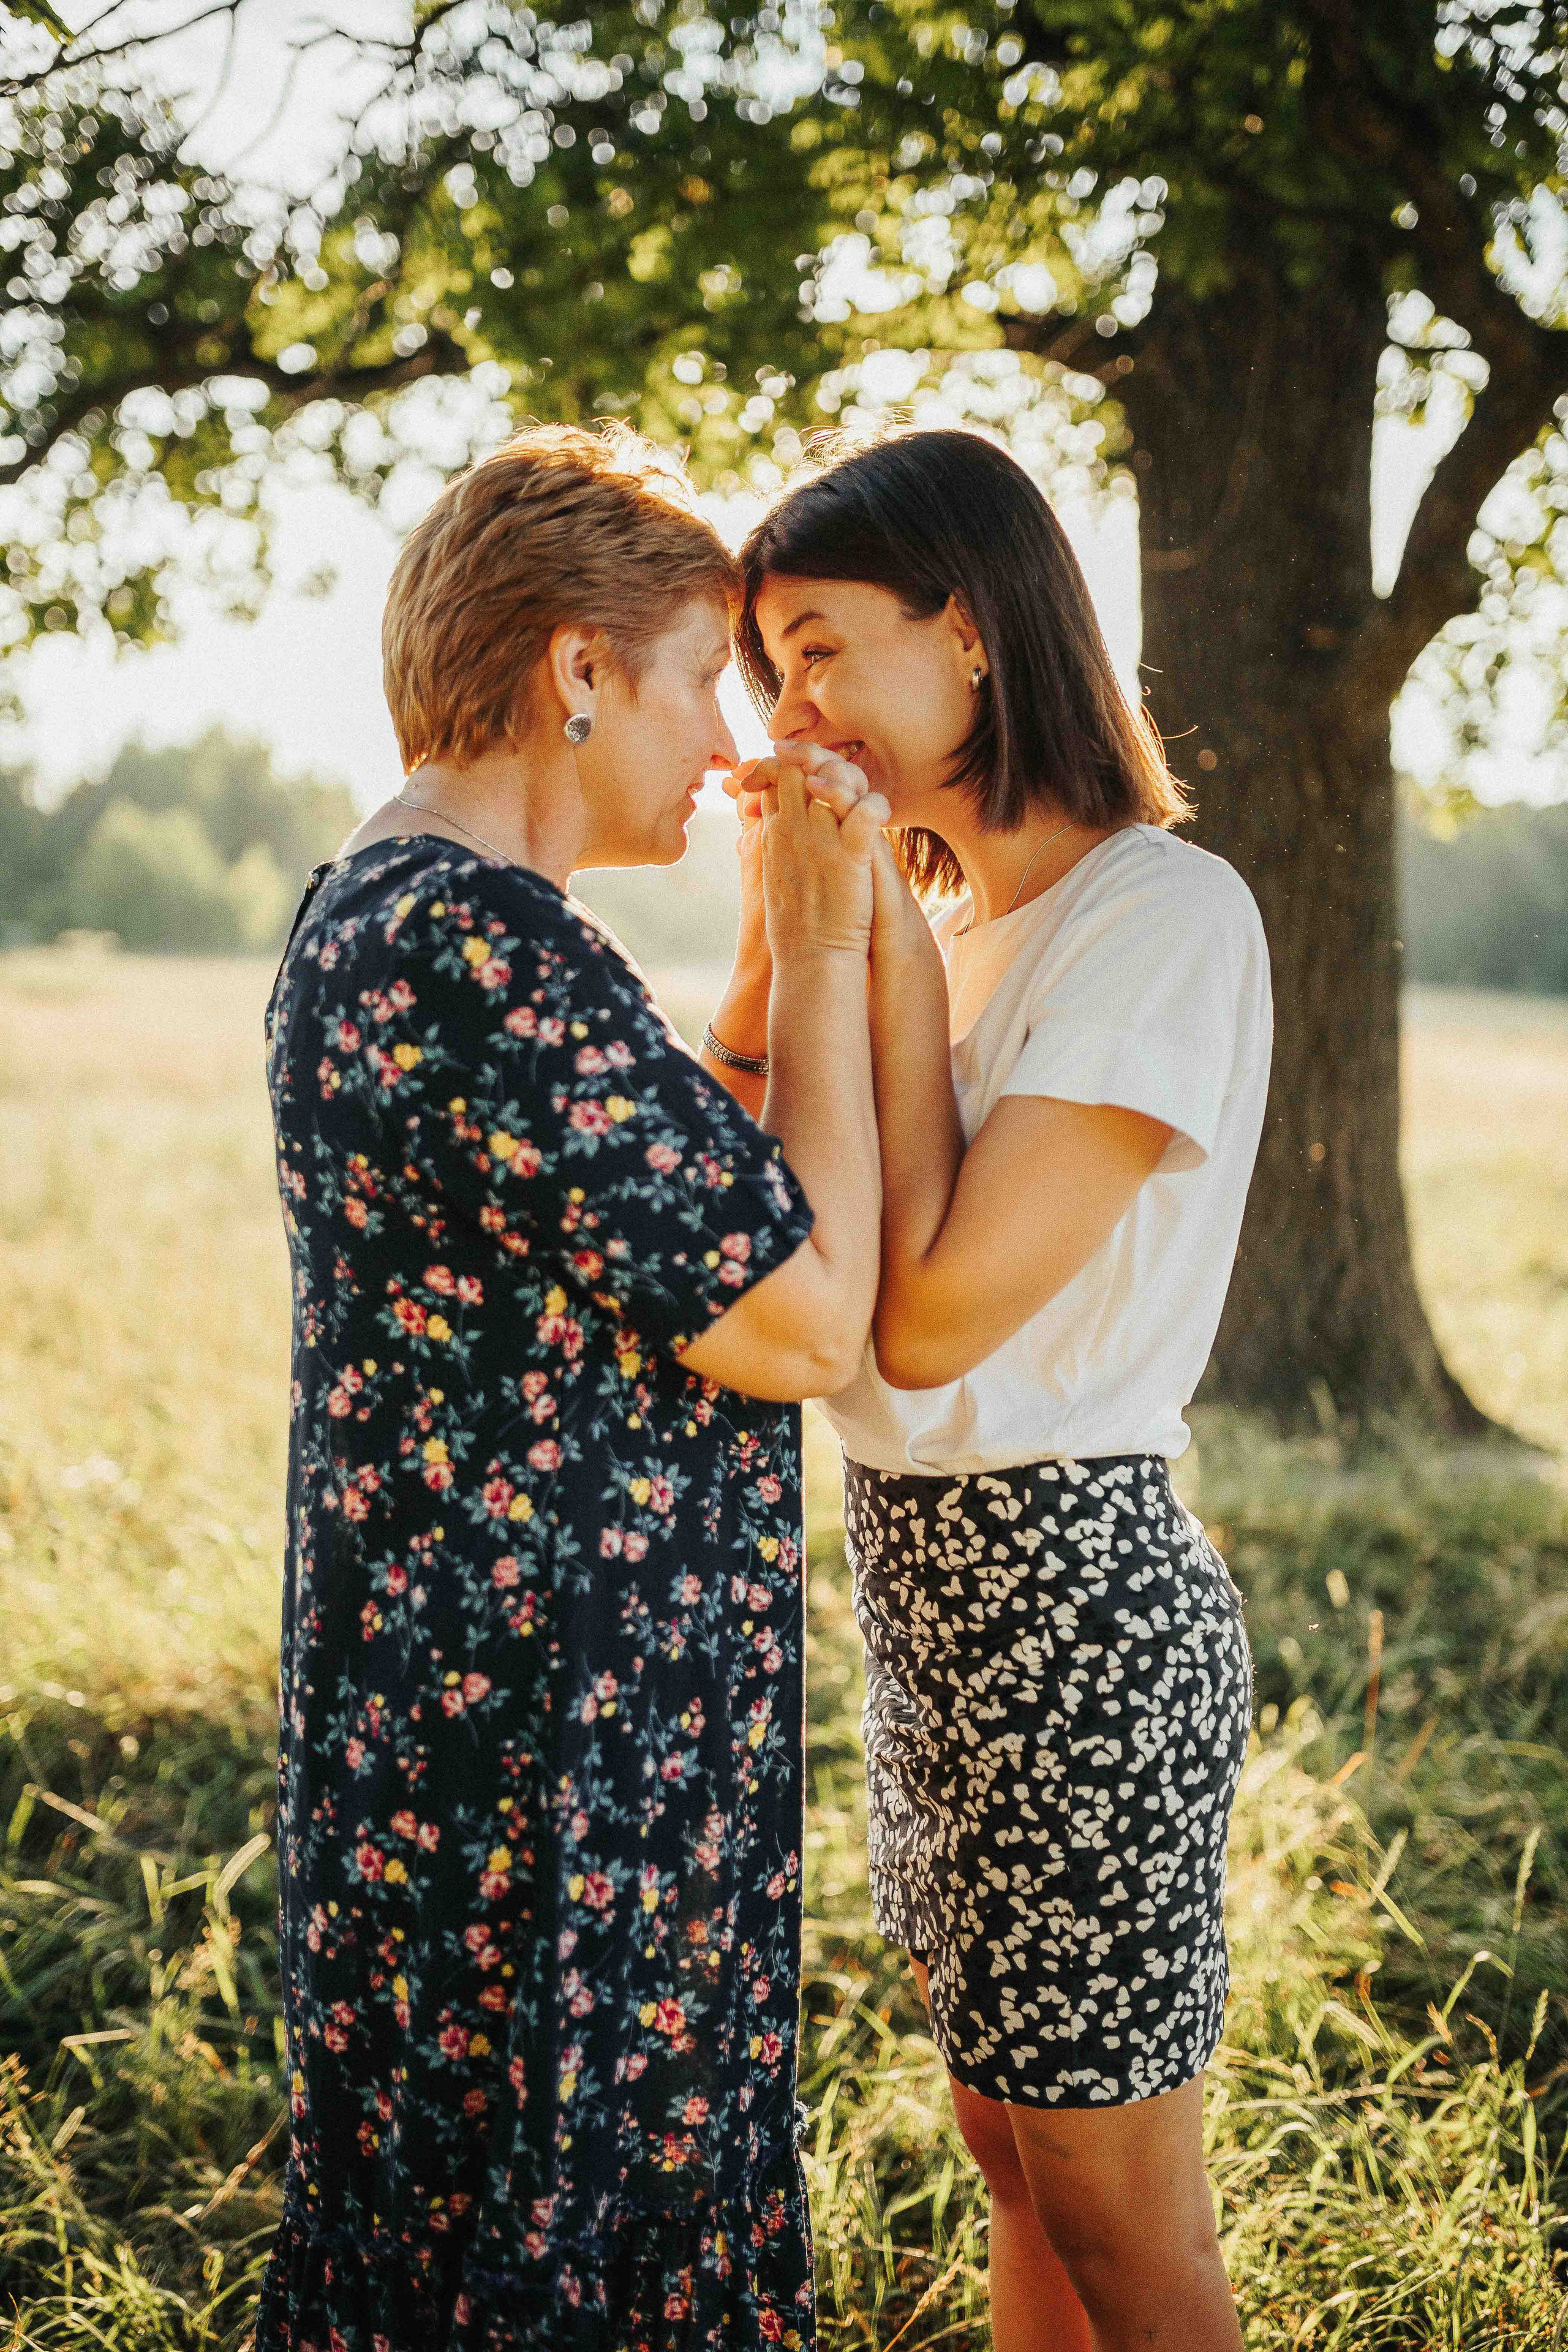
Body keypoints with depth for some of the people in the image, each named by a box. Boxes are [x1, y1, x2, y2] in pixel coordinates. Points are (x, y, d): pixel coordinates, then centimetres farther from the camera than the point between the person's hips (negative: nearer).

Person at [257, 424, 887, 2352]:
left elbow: (679, 1211, 18)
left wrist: (789, 942, 14)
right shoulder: (483, 947, -23)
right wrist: (825, 949, -12)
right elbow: (805, 1325, -20)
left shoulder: (369, 912, 10)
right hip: (550, 1755, -10)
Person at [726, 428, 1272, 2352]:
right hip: (926, 1584, 9)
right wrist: (788, 920, 3)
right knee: (1013, 2164, 21)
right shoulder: (954, 915, 11)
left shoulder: (1167, 914, -17)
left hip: (1073, 1608, -9)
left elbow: (931, 1314, -23)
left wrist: (890, 953, -17)